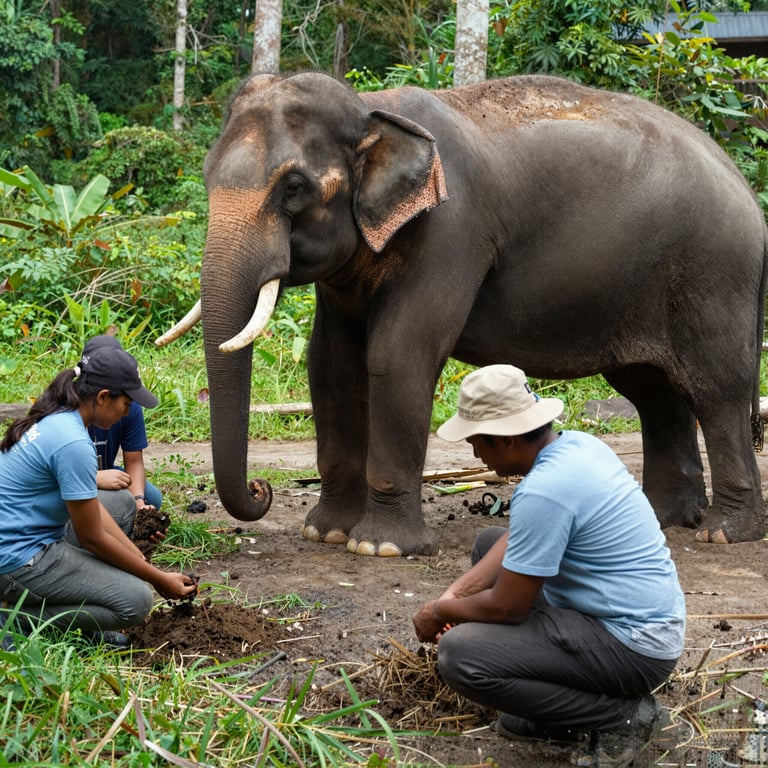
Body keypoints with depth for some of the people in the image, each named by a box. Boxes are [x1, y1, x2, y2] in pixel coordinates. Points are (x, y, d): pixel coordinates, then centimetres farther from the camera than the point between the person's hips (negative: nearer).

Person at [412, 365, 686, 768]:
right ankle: (551, 707, 16)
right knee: (490, 542, 20)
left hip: (635, 647, -10)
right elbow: (519, 537, 15)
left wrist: (440, 612, -1)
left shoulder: (543, 491, -26)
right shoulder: (575, 444, 2)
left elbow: (507, 608, -19)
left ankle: (623, 717, -7)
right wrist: (456, 591, 8)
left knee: (459, 655, -20)